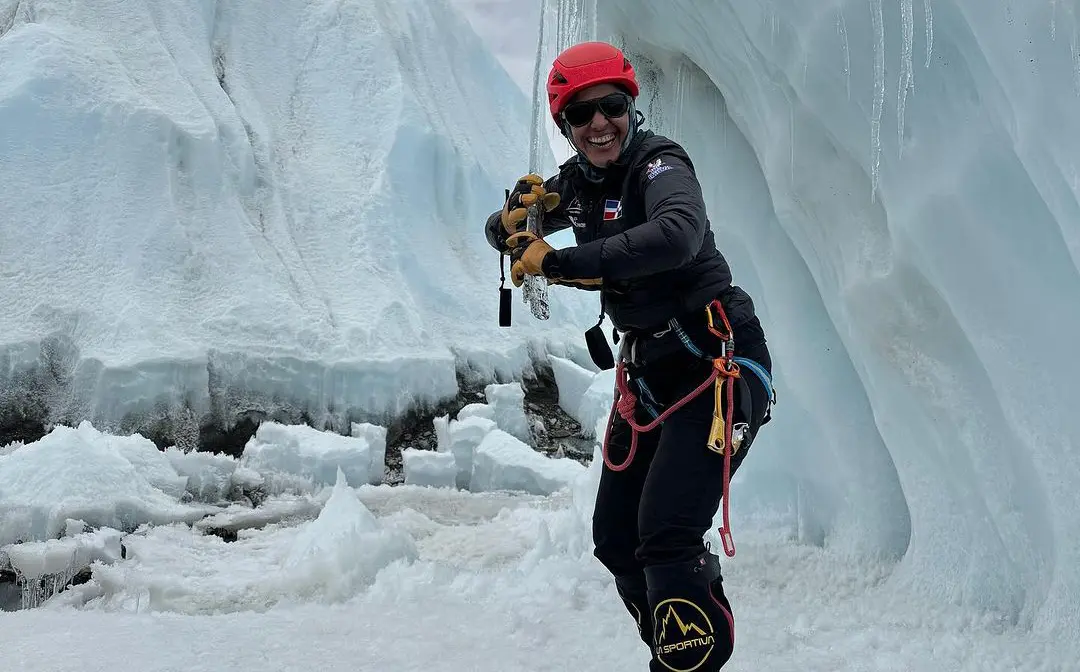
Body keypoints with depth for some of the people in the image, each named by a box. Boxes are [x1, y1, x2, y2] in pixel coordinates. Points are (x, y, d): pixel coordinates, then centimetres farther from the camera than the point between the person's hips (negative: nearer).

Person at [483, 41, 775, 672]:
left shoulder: (658, 162, -15)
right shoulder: (576, 181, 7)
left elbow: (678, 234, -37)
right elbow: (501, 233, 19)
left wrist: (560, 261, -33)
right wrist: (516, 214, -6)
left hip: (718, 360, -8)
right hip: (649, 369, 8)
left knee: (666, 534, -22)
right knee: (617, 541, 11)